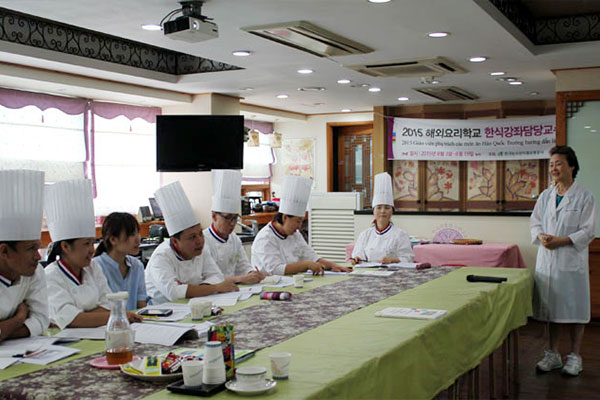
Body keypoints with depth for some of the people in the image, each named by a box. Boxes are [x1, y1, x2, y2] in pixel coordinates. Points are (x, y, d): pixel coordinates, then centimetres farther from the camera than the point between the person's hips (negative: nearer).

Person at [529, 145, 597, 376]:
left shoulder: (584, 197, -5)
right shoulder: (545, 196, 10)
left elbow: (588, 230, -7)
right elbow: (535, 221, 12)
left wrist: (561, 240, -18)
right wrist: (542, 237, -10)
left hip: (572, 260, -4)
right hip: (548, 259, 4)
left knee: (574, 308, 3)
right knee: (552, 307, 11)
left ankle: (575, 356, 17)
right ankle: (553, 354, 22)